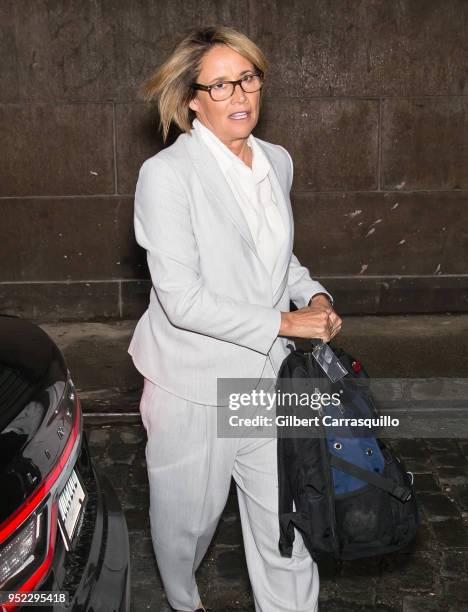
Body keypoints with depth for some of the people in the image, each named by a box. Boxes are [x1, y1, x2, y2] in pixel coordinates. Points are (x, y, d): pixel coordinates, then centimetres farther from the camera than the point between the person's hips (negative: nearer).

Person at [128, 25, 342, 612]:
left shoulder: (277, 161, 4)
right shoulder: (166, 173, -17)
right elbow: (182, 299, -22)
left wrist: (314, 295, 1)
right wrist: (283, 322, -19)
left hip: (267, 376, 5)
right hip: (193, 387, -4)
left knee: (286, 520, 11)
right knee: (189, 514, 18)